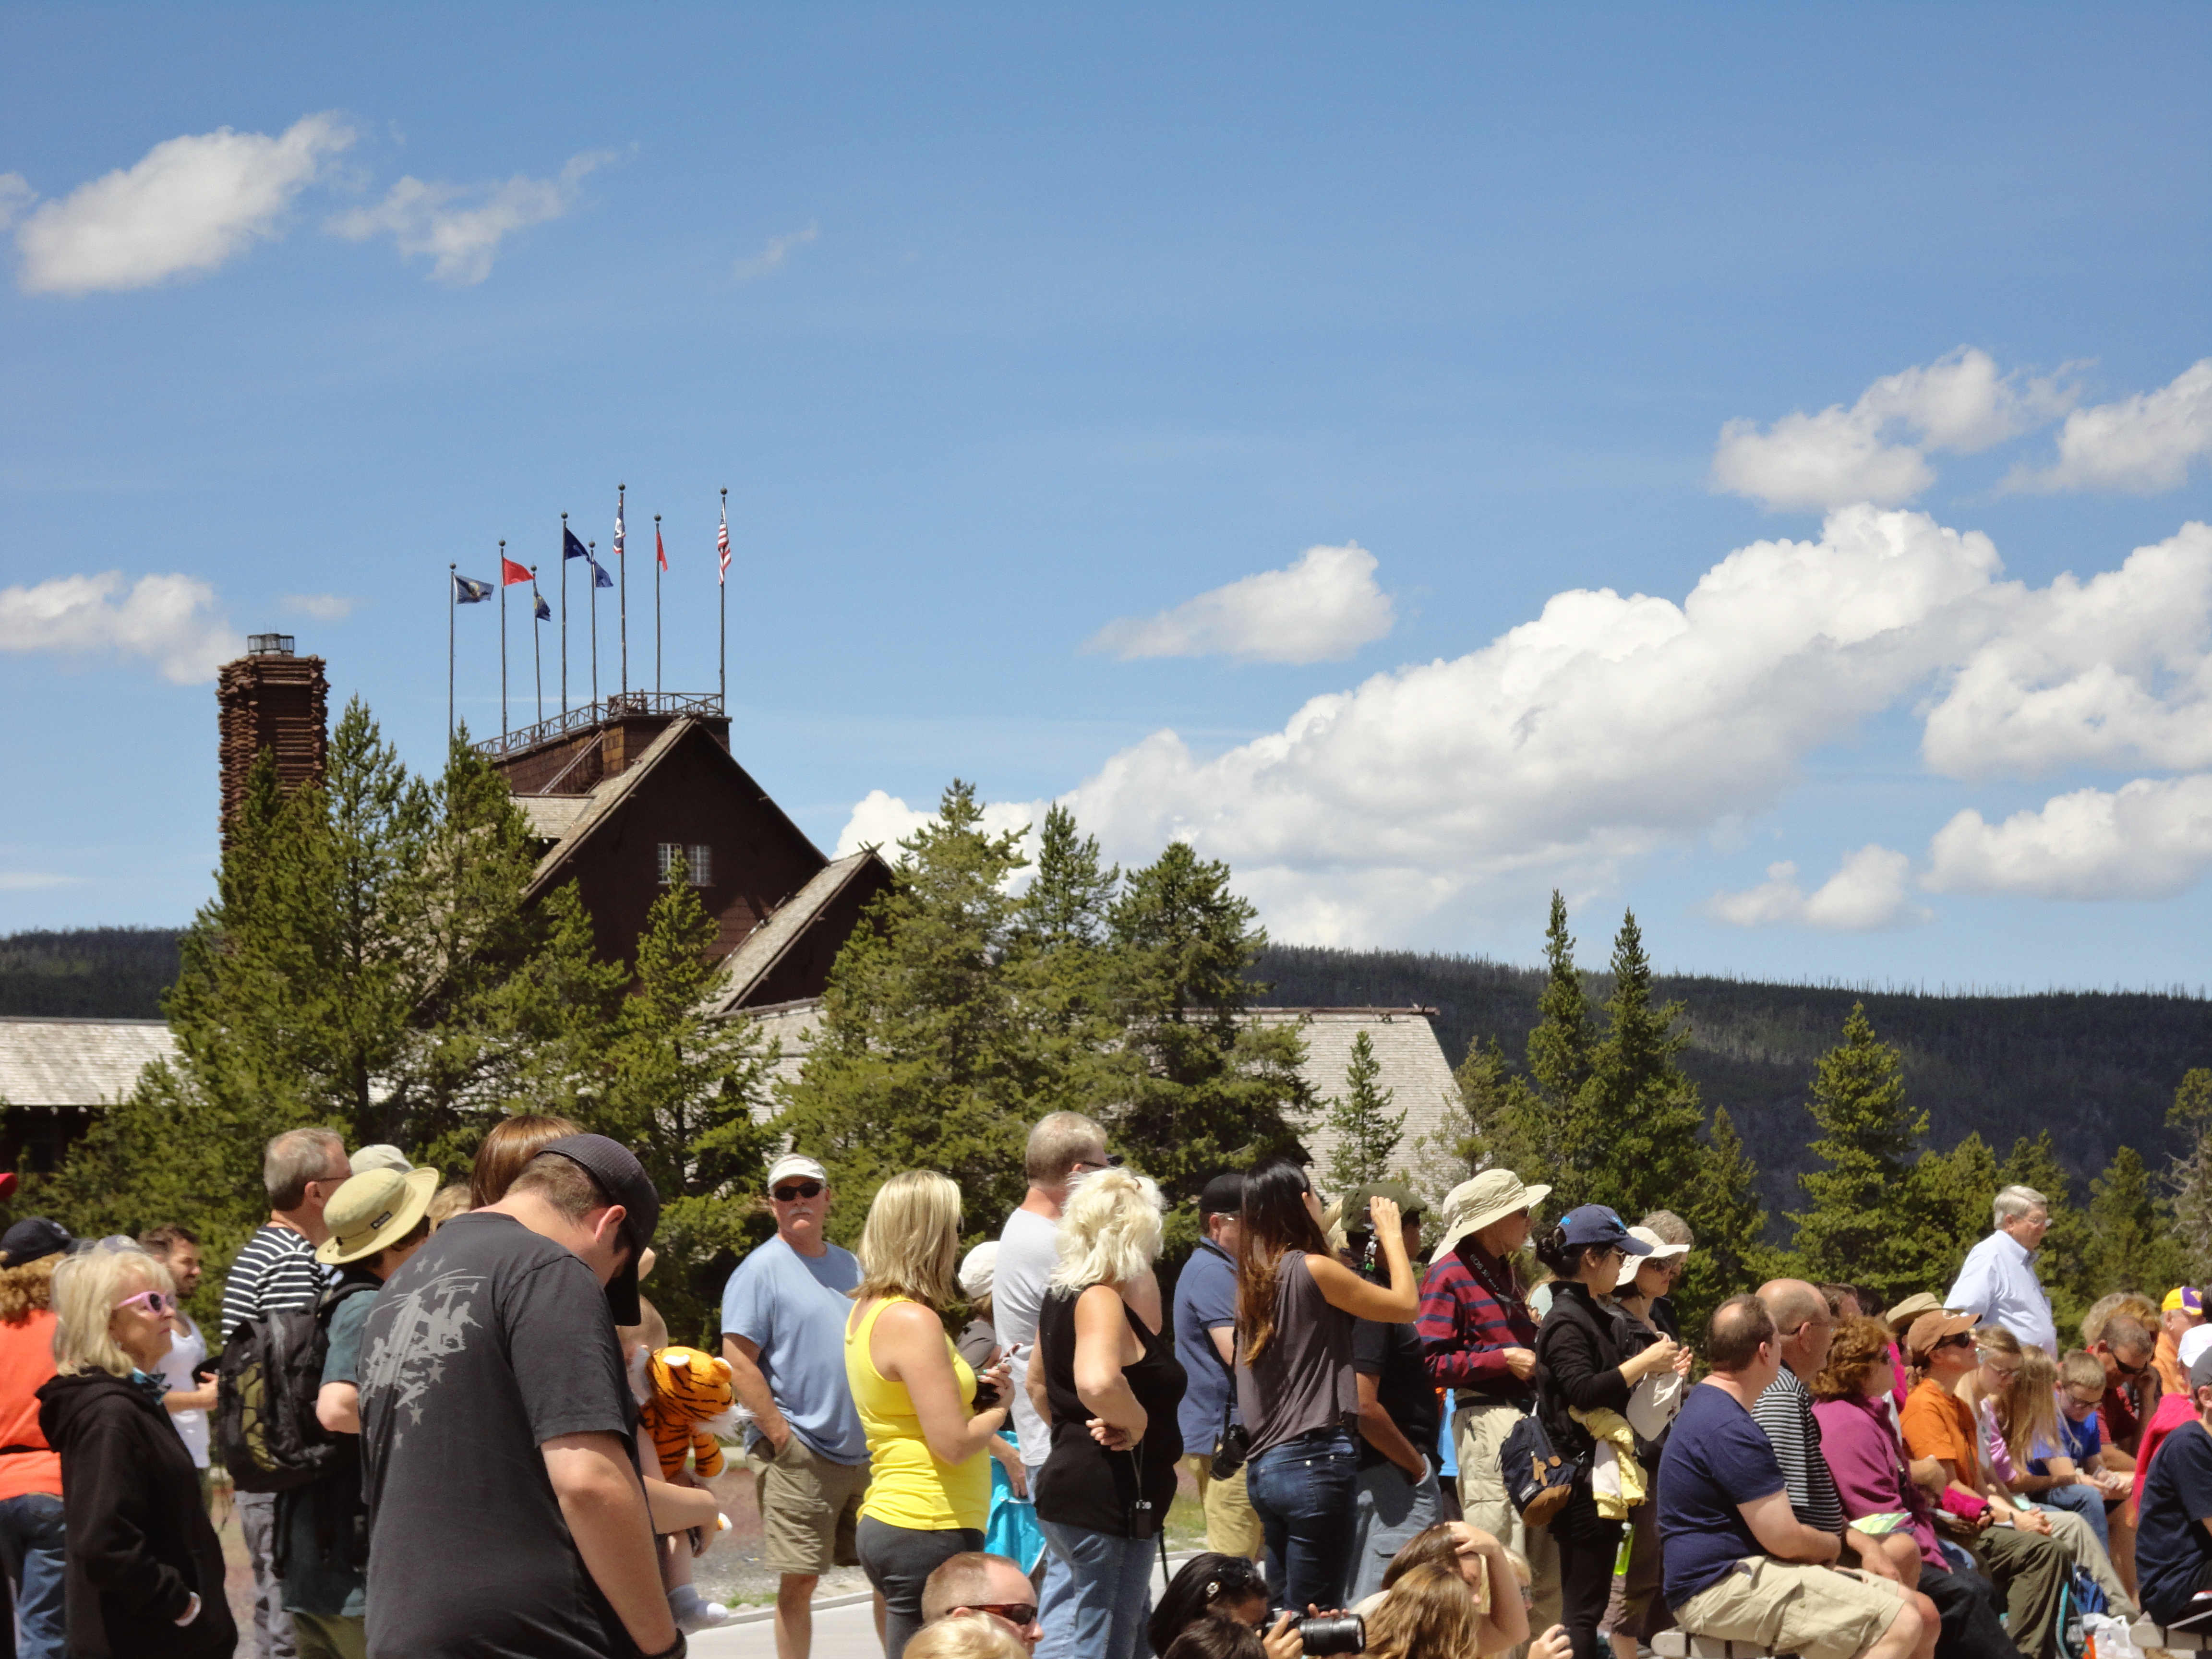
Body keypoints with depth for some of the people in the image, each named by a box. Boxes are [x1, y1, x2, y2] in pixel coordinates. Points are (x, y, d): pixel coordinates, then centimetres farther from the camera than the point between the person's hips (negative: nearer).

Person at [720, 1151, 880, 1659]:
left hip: (868, 1451, 6)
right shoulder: (760, 1270, -5)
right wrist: (780, 1435, -16)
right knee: (799, 1580, -3)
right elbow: (739, 1363, -12)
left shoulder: (851, 1266, 14)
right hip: (801, 1457, -6)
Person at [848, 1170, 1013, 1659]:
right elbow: (954, 1444, -19)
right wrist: (997, 1407, -1)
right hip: (930, 1531, -10)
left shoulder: (866, 1311, 13)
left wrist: (972, 1388, 10)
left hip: (886, 1522, 10)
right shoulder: (914, 1321, -16)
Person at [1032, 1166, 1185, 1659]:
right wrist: (1135, 1421, -20)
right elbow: (1097, 1383, -37)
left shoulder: (1062, 1295, 11)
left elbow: (1039, 1383, 24)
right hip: (1108, 1497, -10)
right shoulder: (1101, 1300, -18)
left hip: (1071, 1484, 10)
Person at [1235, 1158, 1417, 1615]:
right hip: (1315, 1461, -8)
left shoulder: (1256, 1278, 10)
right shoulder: (1313, 1269, -11)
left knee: (1284, 1615, 13)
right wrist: (1391, 1234, 9)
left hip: (1267, 1467, 8)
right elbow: (1405, 1304, -4)